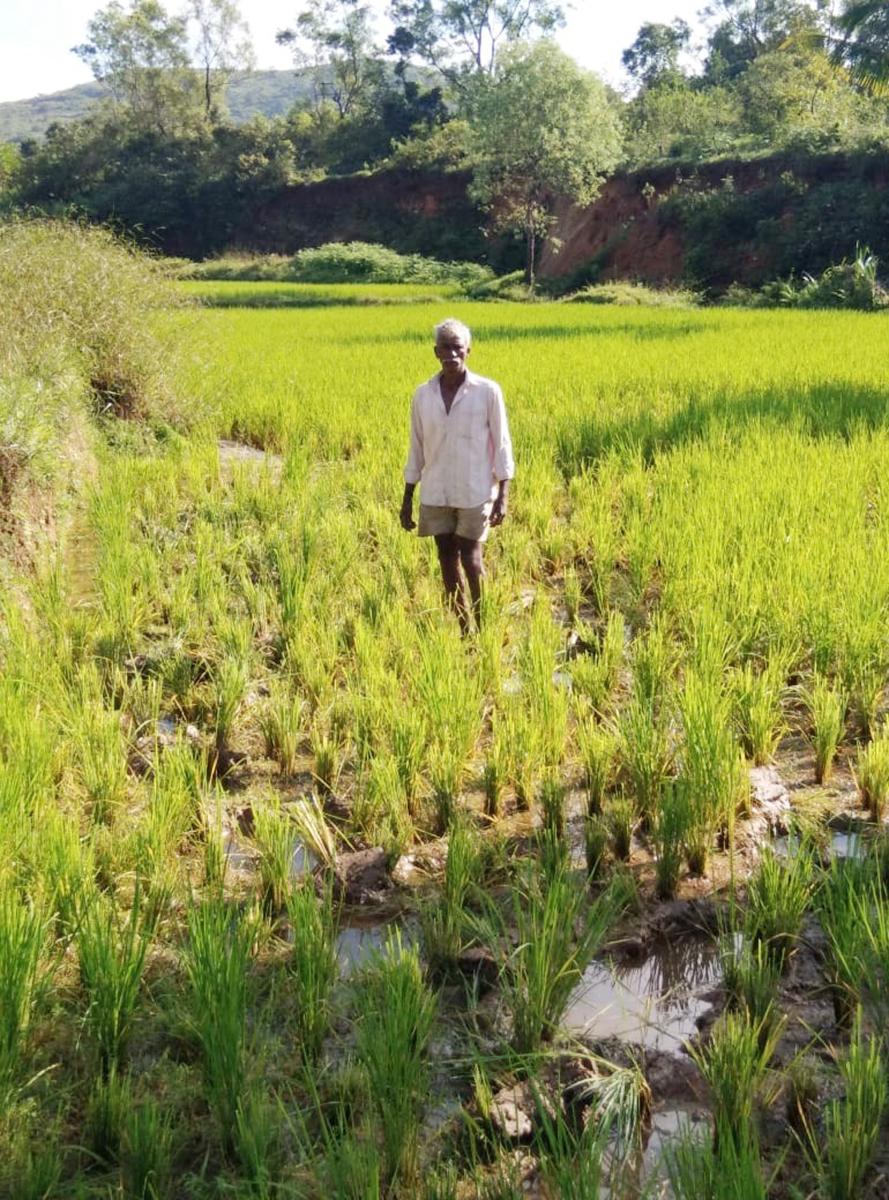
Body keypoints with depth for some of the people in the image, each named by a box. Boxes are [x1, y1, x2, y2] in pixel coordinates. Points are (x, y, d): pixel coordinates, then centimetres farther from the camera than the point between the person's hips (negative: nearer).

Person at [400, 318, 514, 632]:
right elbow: (416, 450, 9)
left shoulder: (488, 391, -6)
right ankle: (463, 628, 18)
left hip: (474, 493, -4)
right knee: (447, 559, 7)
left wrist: (503, 496, -8)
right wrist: (407, 499, 9)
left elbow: (501, 446, -3)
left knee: (470, 559, -3)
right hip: (435, 494, 4)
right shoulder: (422, 394, 3)